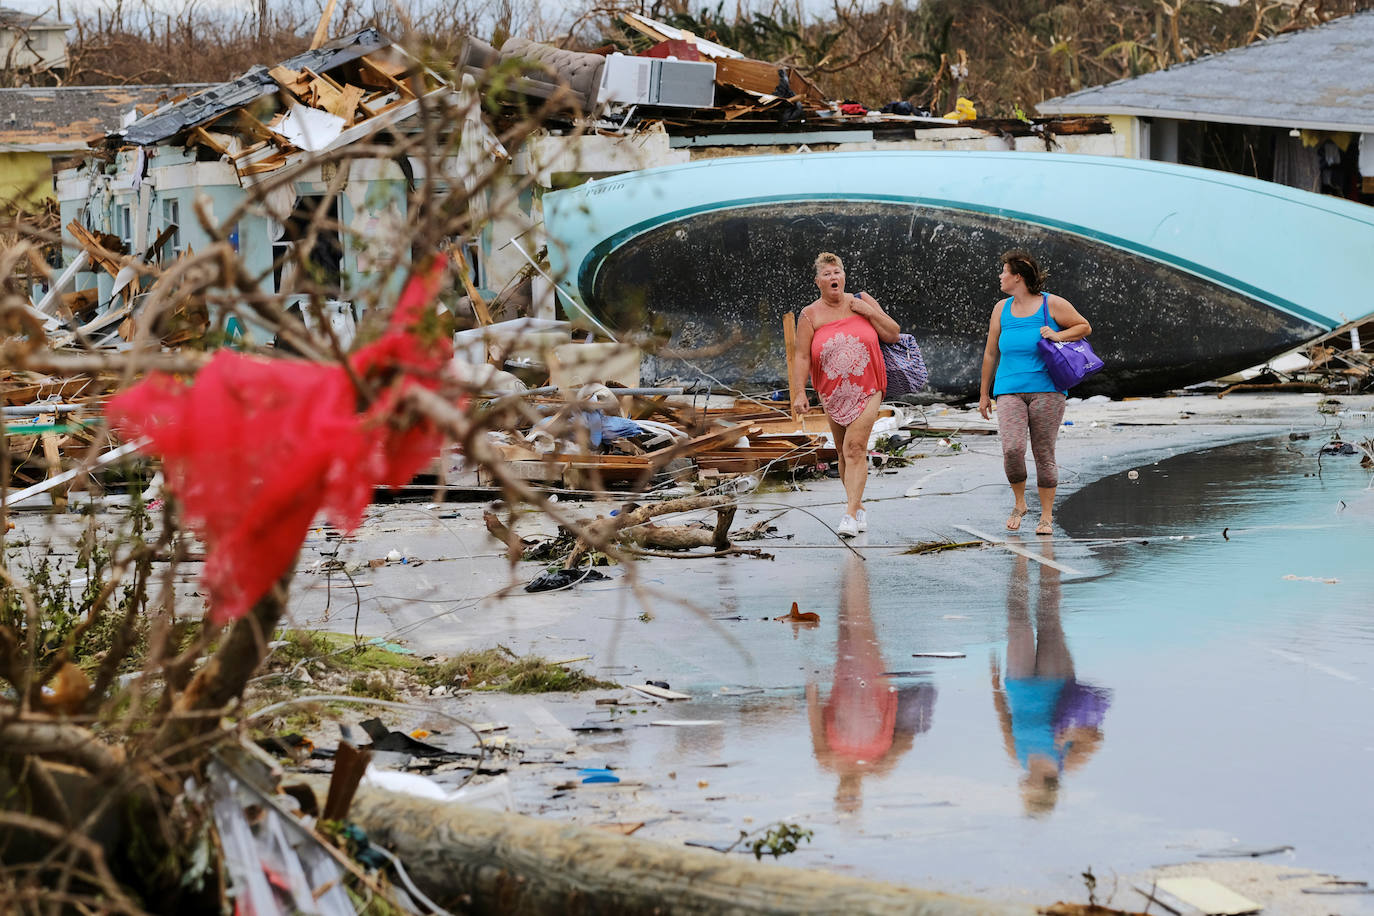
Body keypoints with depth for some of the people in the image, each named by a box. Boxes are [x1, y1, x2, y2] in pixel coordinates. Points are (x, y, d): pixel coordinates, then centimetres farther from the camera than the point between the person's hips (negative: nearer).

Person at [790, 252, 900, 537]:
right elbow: (801, 356, -4)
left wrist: (870, 312, -8)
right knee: (844, 452, 9)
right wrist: (799, 393, -13)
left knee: (855, 449, -15)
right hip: (833, 394, 2)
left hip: (867, 390, -2)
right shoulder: (811, 315, 0)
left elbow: (893, 334, 5)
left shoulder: (862, 302, 3)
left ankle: (850, 514, -20)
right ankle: (859, 507, 25)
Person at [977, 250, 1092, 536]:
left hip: (1046, 390, -2)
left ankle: (1046, 516, 8)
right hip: (1010, 391, 2)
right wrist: (984, 394, 21)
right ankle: (1019, 503, 7)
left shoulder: (1052, 305, 2)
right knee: (1012, 449, -15)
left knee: (1044, 453, -2)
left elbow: (1085, 327, 11)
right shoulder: (1002, 309, 13)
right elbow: (991, 354, 20)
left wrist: (1058, 335, -8)